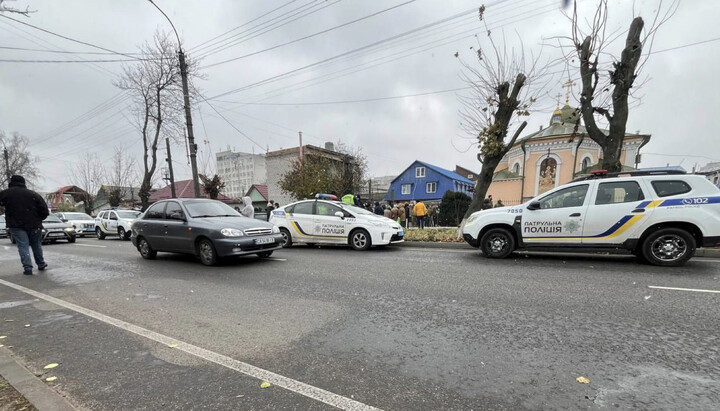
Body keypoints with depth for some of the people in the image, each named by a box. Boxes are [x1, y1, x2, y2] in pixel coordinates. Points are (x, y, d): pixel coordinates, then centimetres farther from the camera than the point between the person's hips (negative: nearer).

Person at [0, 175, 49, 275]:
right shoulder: (34, 194, 2)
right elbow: (45, 211, -1)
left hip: (16, 225, -1)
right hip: (33, 225, 1)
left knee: (23, 246, -1)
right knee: (36, 245, 15)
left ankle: (27, 267, -9)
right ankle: (41, 264, 24)